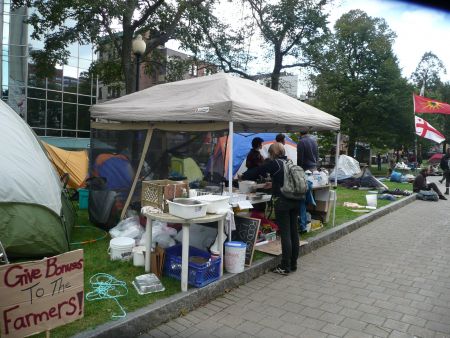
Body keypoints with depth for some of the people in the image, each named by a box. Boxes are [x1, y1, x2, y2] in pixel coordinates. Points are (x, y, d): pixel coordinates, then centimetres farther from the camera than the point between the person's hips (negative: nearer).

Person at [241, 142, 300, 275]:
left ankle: (285, 267, 4)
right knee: (294, 232, 11)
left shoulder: (274, 163, -7)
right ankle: (293, 264, 22)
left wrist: (243, 176, 18)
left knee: (285, 234, -3)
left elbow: (257, 171, 2)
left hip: (282, 202, -7)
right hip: (294, 201, 7)